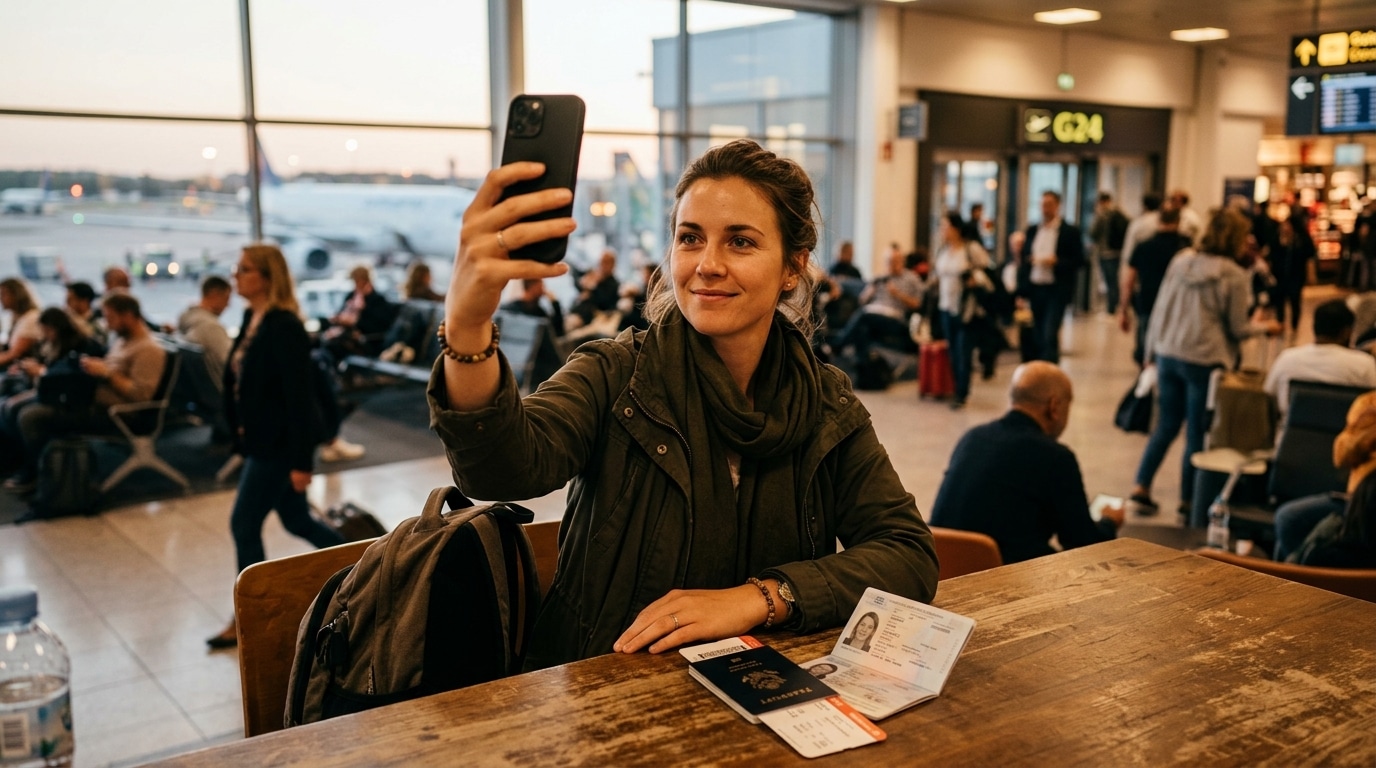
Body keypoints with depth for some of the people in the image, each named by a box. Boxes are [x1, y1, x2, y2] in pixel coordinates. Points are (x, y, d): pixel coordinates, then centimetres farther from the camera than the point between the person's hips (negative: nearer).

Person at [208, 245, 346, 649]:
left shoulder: (285, 326, -20)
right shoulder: (252, 318, 7)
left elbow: (299, 395, -22)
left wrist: (301, 461, -22)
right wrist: (242, 434, 17)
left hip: (281, 444, -9)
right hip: (264, 440, 9)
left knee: (244, 524, -1)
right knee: (296, 520, 18)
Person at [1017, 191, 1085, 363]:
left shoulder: (1070, 231, -2)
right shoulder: (1032, 231, 11)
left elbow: (1079, 261, -4)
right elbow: (1024, 260, 13)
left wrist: (1056, 262, -19)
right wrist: (1021, 289, 4)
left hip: (1056, 290, -5)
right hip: (1035, 289, 5)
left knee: (1050, 335, -13)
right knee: (1037, 336, 10)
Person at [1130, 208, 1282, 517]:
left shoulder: (1181, 261, 3)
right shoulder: (1233, 276, -10)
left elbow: (1159, 310, 6)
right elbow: (1237, 328, -4)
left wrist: (1152, 350, 14)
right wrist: (1265, 327, 15)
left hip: (1168, 356, 5)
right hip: (1203, 362, -4)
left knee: (1166, 426, 16)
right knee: (1196, 434, 7)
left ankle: (1141, 487, 9)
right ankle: (1188, 500, 15)